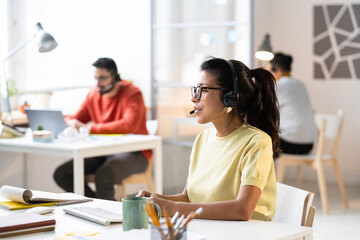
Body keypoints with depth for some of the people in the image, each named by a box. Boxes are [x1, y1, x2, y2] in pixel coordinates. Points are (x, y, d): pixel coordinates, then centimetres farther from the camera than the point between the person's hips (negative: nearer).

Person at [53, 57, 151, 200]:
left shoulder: (132, 93, -11)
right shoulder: (94, 94, 9)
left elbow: (129, 126, -28)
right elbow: (76, 119, 16)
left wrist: (91, 128, -28)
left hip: (133, 153, -7)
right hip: (104, 153, 7)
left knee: (103, 176, -36)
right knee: (61, 174, -9)